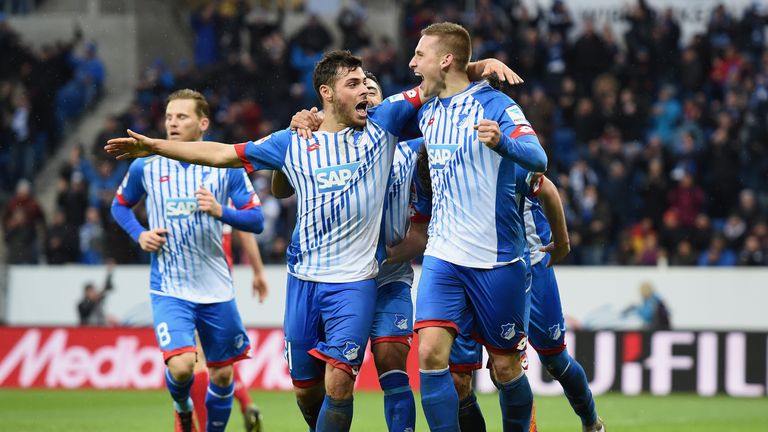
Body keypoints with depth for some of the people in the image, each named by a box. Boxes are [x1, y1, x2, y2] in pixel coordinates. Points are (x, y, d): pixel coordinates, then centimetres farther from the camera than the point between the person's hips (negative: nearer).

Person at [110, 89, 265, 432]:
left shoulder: (227, 166, -1)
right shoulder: (145, 166, 0)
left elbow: (256, 221, -1)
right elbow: (120, 205, 17)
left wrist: (222, 212, -19)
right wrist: (139, 234, -2)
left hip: (216, 288, 2)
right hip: (169, 289, -2)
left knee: (222, 375, 8)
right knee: (181, 366, -19)